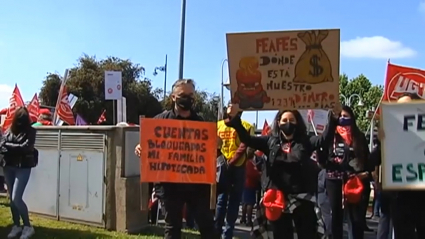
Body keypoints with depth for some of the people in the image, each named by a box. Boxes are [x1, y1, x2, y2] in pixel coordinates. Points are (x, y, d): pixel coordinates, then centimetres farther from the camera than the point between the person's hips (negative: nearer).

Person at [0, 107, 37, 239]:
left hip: (23, 167, -5)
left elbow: (26, 147, -15)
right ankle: (16, 226, 23)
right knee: (11, 199, 10)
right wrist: (16, 148, -16)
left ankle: (28, 227, 3)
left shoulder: (30, 131, -3)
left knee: (16, 198, -11)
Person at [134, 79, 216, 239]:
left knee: (206, 224, 7)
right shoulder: (161, 120, 2)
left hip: (197, 182, 2)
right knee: (172, 226, 10)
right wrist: (140, 149, -20)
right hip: (170, 183, -1)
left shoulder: (201, 122, 10)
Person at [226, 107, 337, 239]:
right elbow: (247, 139, -2)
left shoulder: (305, 142, 3)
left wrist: (333, 119, -25)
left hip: (302, 198, -1)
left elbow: (325, 138, -10)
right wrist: (235, 121, -17)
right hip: (277, 198, 1)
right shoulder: (271, 141, 6)